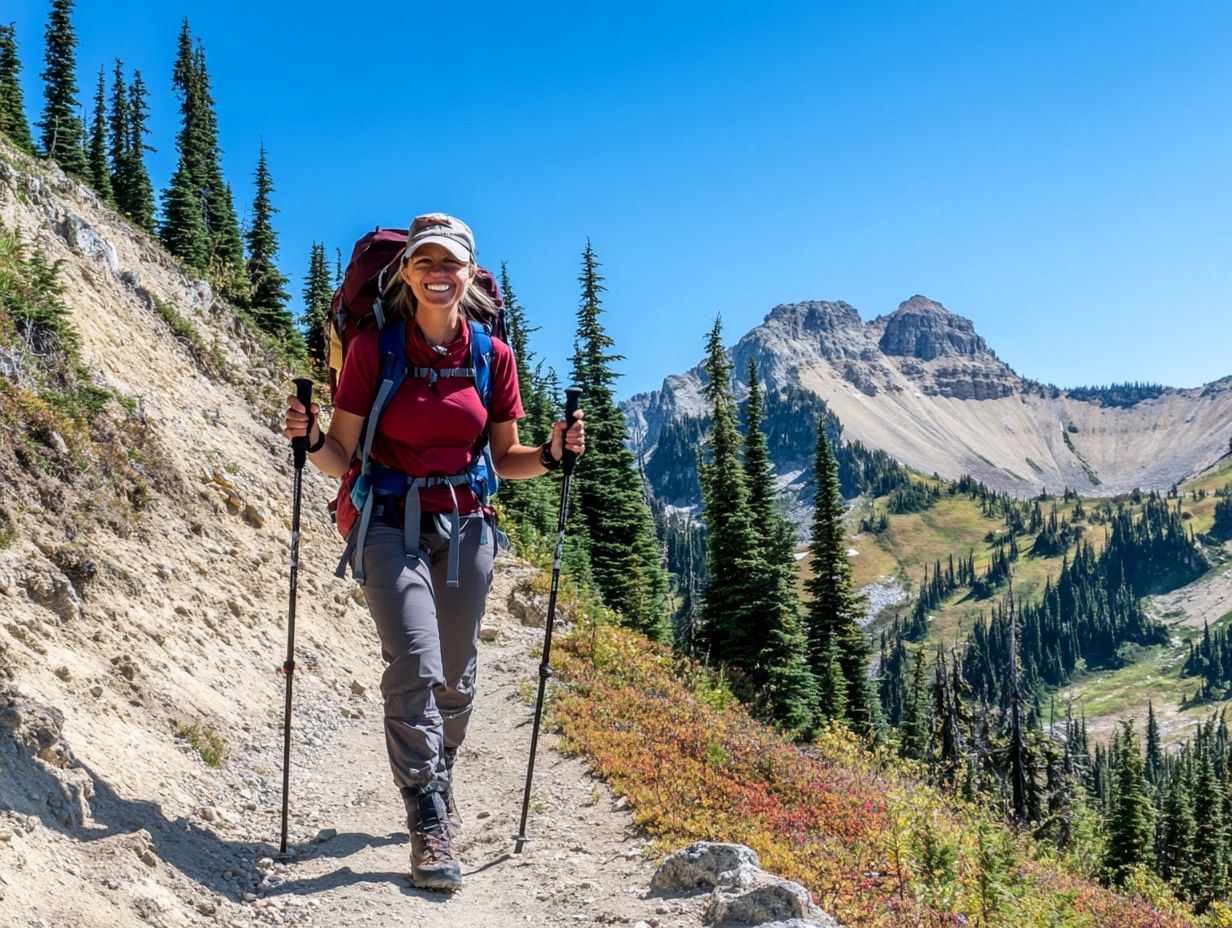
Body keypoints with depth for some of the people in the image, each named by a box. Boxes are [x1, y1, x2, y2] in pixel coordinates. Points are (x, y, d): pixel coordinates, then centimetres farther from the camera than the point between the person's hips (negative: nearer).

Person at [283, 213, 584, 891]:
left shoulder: (492, 355, 2)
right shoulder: (373, 348, -4)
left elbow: (505, 459, 9)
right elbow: (343, 459, -3)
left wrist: (551, 453, -9)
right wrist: (312, 439, -23)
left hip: (466, 525, 3)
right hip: (394, 524, -3)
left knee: (455, 678, 10)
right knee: (415, 663, -19)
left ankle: (438, 780, 36)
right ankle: (429, 822, -12)